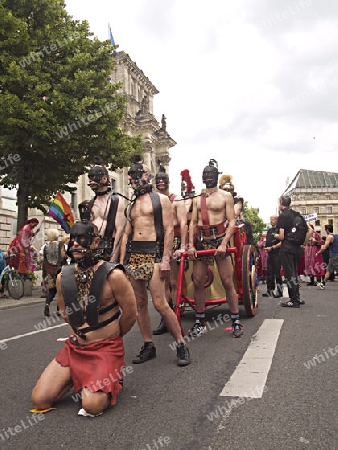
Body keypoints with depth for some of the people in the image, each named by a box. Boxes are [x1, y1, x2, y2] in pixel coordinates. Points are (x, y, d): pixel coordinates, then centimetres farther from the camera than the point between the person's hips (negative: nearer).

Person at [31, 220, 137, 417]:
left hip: (106, 348, -5)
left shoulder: (113, 275, -17)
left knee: (92, 405, -23)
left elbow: (130, 315, -8)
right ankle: (77, 378, 20)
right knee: (40, 400, -6)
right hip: (74, 348, 5)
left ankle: (113, 375, 8)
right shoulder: (63, 277, 0)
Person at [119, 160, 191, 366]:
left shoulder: (161, 199, 3)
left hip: (154, 254, -6)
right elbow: (126, 234, 19)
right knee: (140, 303, 7)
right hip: (133, 255, 6)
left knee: (160, 303, -12)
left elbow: (169, 230, -6)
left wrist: (166, 259, -15)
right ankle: (148, 346, 17)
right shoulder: (132, 205, 21)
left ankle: (181, 345, 1)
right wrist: (122, 261, 10)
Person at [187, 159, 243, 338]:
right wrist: (191, 245, -2)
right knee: (197, 282, 2)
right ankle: (200, 322, 14)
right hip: (201, 242, 4)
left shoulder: (226, 196, 3)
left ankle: (236, 322, 7)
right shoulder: (197, 199, 15)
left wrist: (224, 243, -15)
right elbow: (193, 222, 11)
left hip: (219, 240, -4)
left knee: (227, 282, -4)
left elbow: (232, 222, -3)